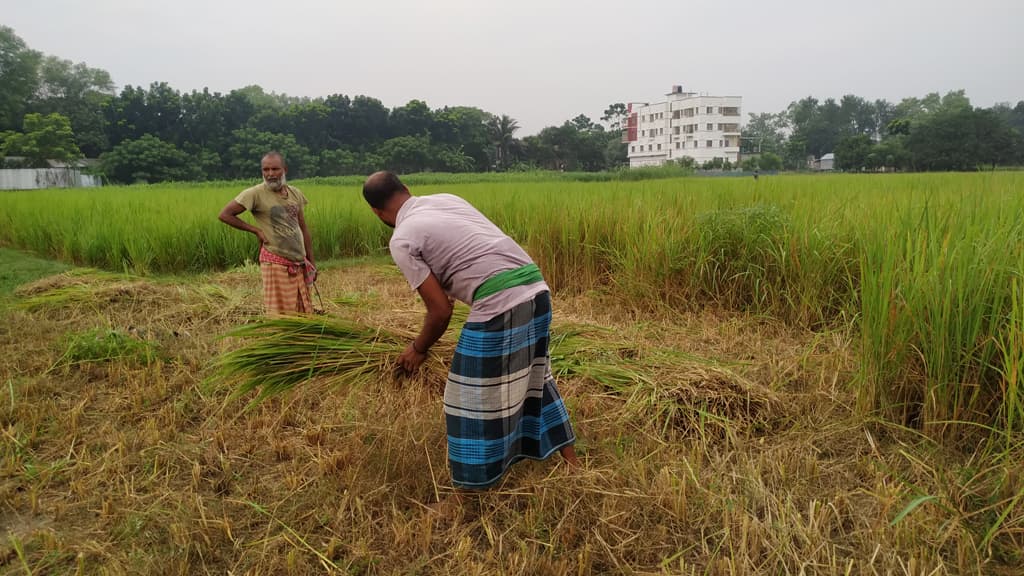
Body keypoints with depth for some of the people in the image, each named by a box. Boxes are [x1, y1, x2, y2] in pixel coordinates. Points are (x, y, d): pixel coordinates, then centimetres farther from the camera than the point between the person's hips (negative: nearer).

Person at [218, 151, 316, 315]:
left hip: (300, 263, 5)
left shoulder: (296, 193, 8)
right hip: (276, 263, -5)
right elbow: (225, 214, -8)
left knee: (303, 312, 11)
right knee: (279, 314, -1)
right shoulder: (256, 193, -8)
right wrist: (256, 230, -9)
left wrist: (311, 262, 12)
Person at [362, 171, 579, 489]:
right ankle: (568, 456, 41)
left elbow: (441, 311, -2)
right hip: (536, 288, 8)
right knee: (531, 374, 26)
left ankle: (474, 486, 22)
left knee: (475, 397, 8)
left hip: (501, 304, -8)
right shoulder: (446, 198, 18)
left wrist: (418, 349, 15)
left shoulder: (402, 240, -1)